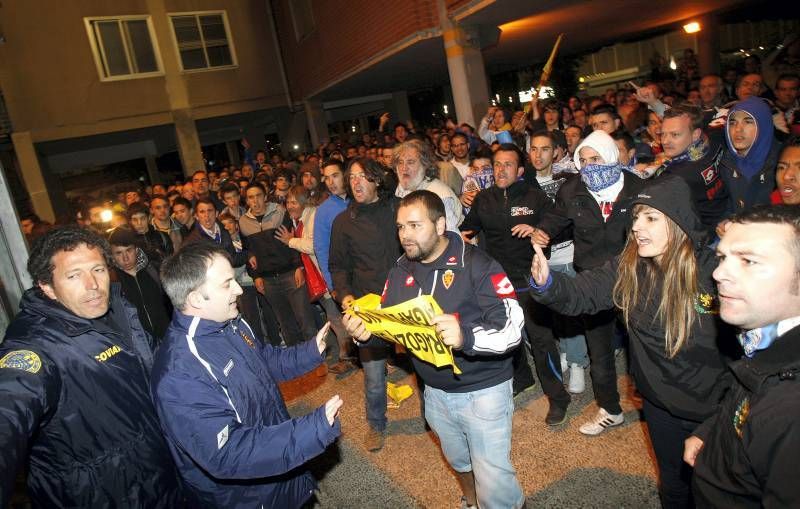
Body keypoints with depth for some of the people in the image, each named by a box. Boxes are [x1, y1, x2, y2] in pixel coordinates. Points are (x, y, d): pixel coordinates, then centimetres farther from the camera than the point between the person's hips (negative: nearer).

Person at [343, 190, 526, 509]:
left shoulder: (477, 265, -20)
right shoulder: (400, 270, -1)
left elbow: (513, 328, -25)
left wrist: (466, 337, -43)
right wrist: (365, 330, -16)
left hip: (483, 390, -6)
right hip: (435, 392, 6)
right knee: (458, 461, 28)